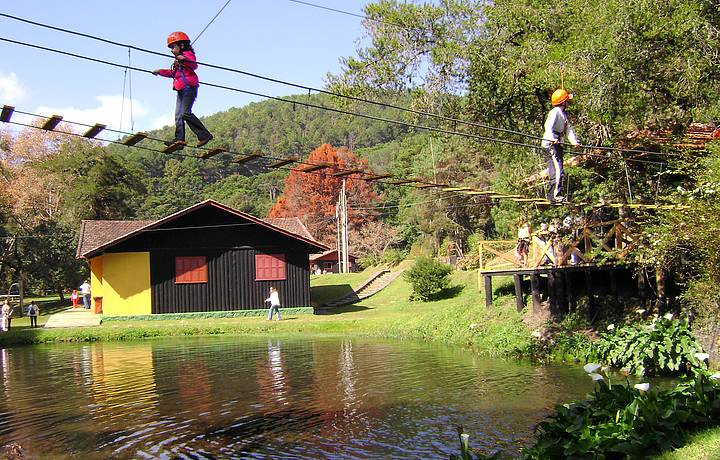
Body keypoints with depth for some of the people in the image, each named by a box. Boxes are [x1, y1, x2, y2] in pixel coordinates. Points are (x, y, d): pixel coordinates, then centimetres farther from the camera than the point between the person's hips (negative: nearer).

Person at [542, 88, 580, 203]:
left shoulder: (563, 114, 21)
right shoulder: (555, 112, -11)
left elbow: (568, 129, 17)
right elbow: (548, 126, -27)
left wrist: (574, 141, 1)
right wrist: (552, 138, -44)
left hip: (557, 144, 11)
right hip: (551, 144, -11)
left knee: (556, 171, 12)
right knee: (557, 170, -16)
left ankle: (551, 194, 18)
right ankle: (555, 195, -18)